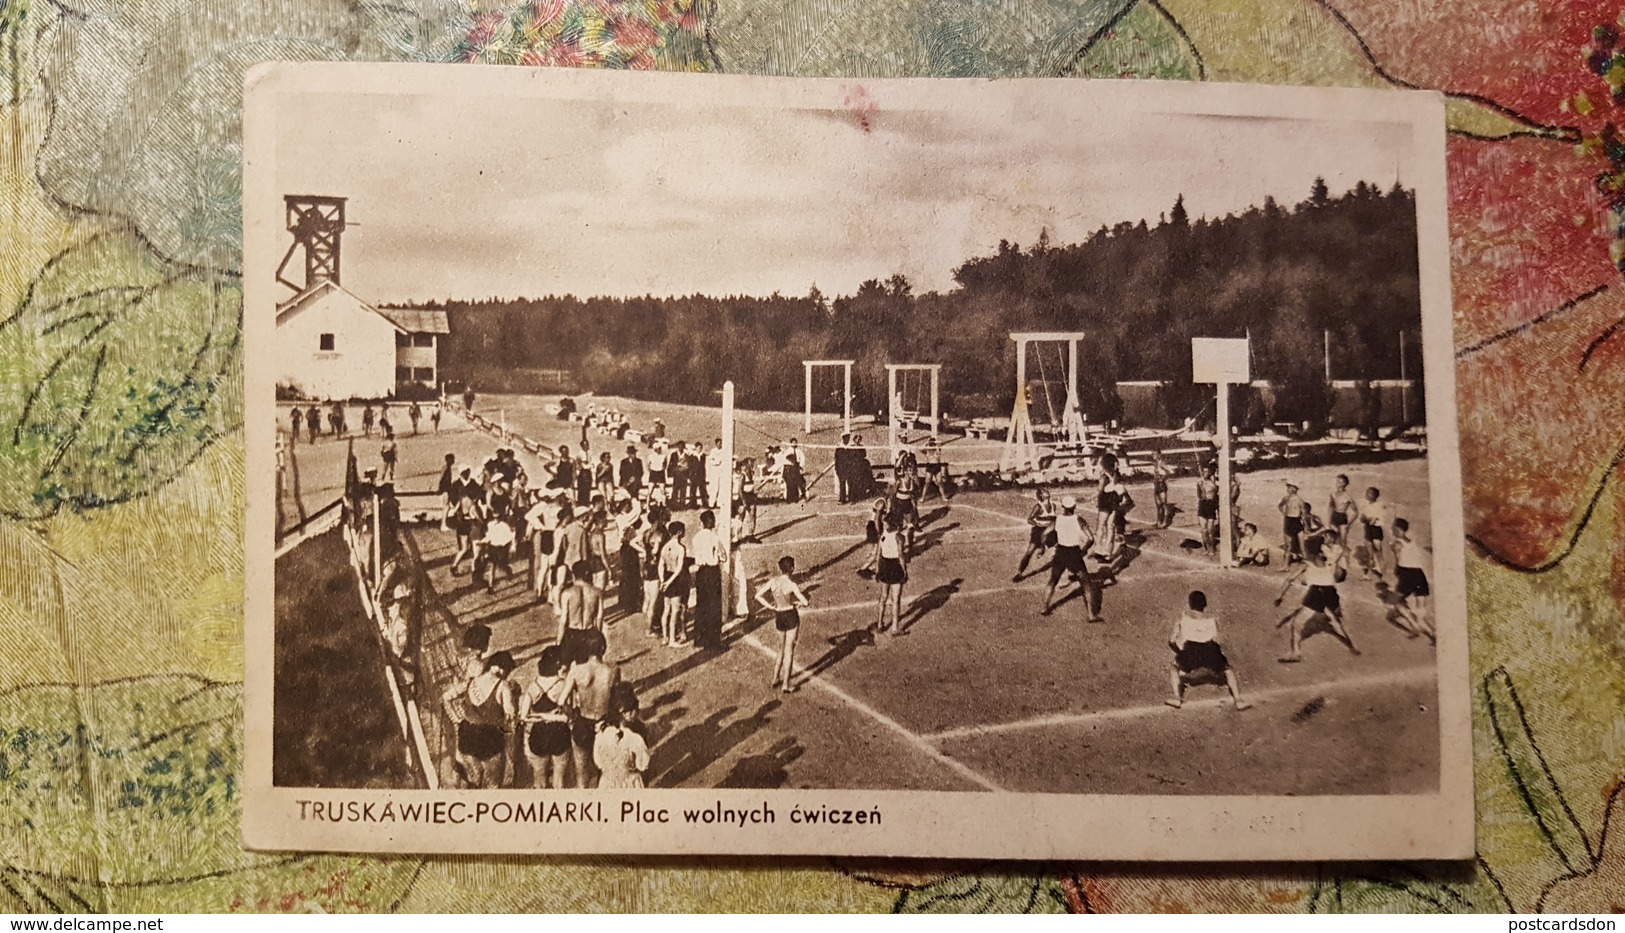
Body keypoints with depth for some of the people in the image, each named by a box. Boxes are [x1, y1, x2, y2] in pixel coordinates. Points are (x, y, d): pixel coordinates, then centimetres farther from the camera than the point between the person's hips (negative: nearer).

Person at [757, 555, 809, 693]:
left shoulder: (773, 581, -6)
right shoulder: (791, 584, -20)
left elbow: (758, 596, -5)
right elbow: (805, 602, -24)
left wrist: (770, 607, 1)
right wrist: (800, 604, -2)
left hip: (779, 616, 5)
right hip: (791, 616, -5)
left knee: (782, 649, 23)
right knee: (789, 650, 4)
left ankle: (775, 679, 27)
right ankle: (786, 684, 8)